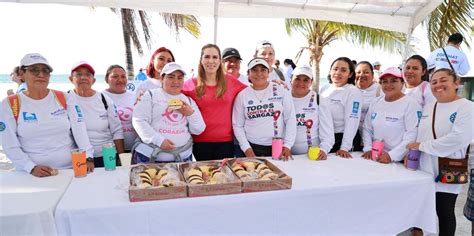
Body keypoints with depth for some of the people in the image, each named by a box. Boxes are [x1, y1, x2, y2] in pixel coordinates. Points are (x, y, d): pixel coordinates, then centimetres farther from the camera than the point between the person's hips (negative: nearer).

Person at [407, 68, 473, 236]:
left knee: (444, 212, 8)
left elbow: (458, 138, -23)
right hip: (423, 169, 6)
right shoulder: (427, 107, 12)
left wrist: (422, 145, -19)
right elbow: (418, 134, 14)